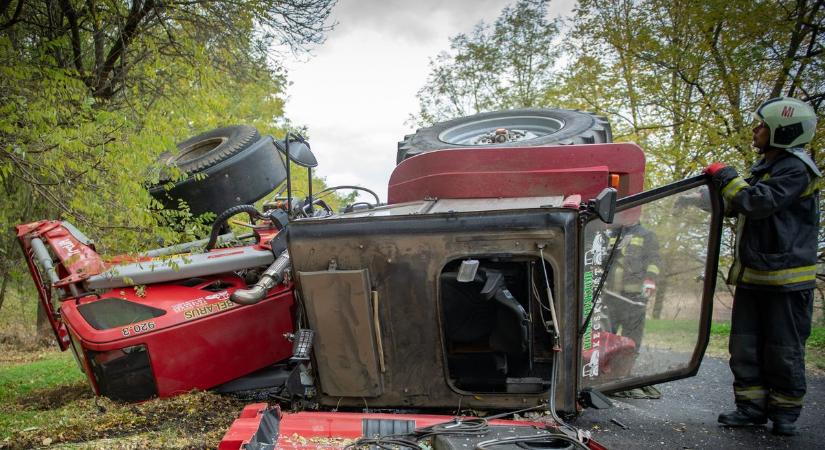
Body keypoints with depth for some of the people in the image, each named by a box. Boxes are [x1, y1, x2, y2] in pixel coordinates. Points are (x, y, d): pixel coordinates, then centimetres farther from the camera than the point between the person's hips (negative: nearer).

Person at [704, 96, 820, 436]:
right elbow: (737, 206, 26)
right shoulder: (766, 169, 16)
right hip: (752, 275, 9)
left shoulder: (797, 169, -13)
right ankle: (752, 406, 18)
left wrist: (726, 177, -14)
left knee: (784, 348, 3)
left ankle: (785, 410, 17)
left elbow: (759, 203, -26)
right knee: (745, 345, 9)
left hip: (786, 278, -8)